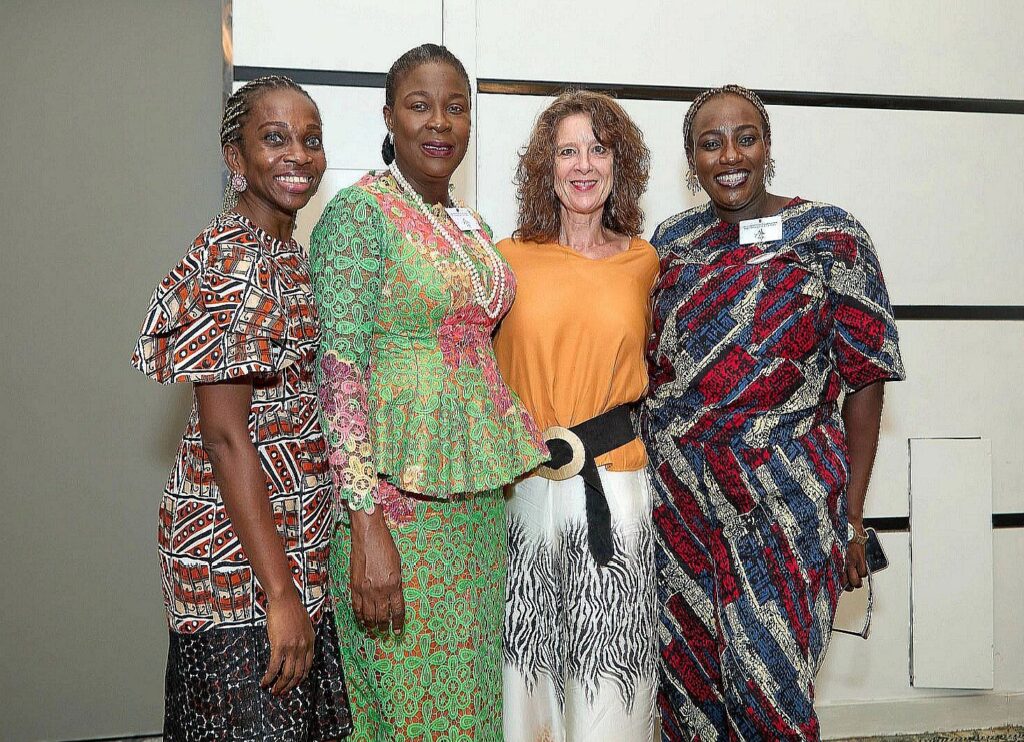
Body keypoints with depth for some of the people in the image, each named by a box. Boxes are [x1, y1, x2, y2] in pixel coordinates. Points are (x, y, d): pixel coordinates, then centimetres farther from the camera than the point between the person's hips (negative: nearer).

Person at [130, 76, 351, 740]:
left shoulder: (287, 254, 11)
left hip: (295, 541, 9)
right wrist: (280, 593, -22)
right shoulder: (232, 260, -17)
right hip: (242, 559, -9)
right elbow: (224, 436, -21)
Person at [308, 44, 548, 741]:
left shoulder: (473, 227, 13)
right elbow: (340, 365, -17)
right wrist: (366, 523, -23)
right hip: (398, 492, -7)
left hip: (478, 487, 7)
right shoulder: (360, 212, -10)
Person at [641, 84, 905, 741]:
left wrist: (852, 514, -7)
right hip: (676, 492, 4)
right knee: (686, 672, 11)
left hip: (786, 495, -3)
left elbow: (865, 378, -4)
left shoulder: (831, 236, -3)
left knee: (770, 685, 2)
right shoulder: (672, 241, 8)